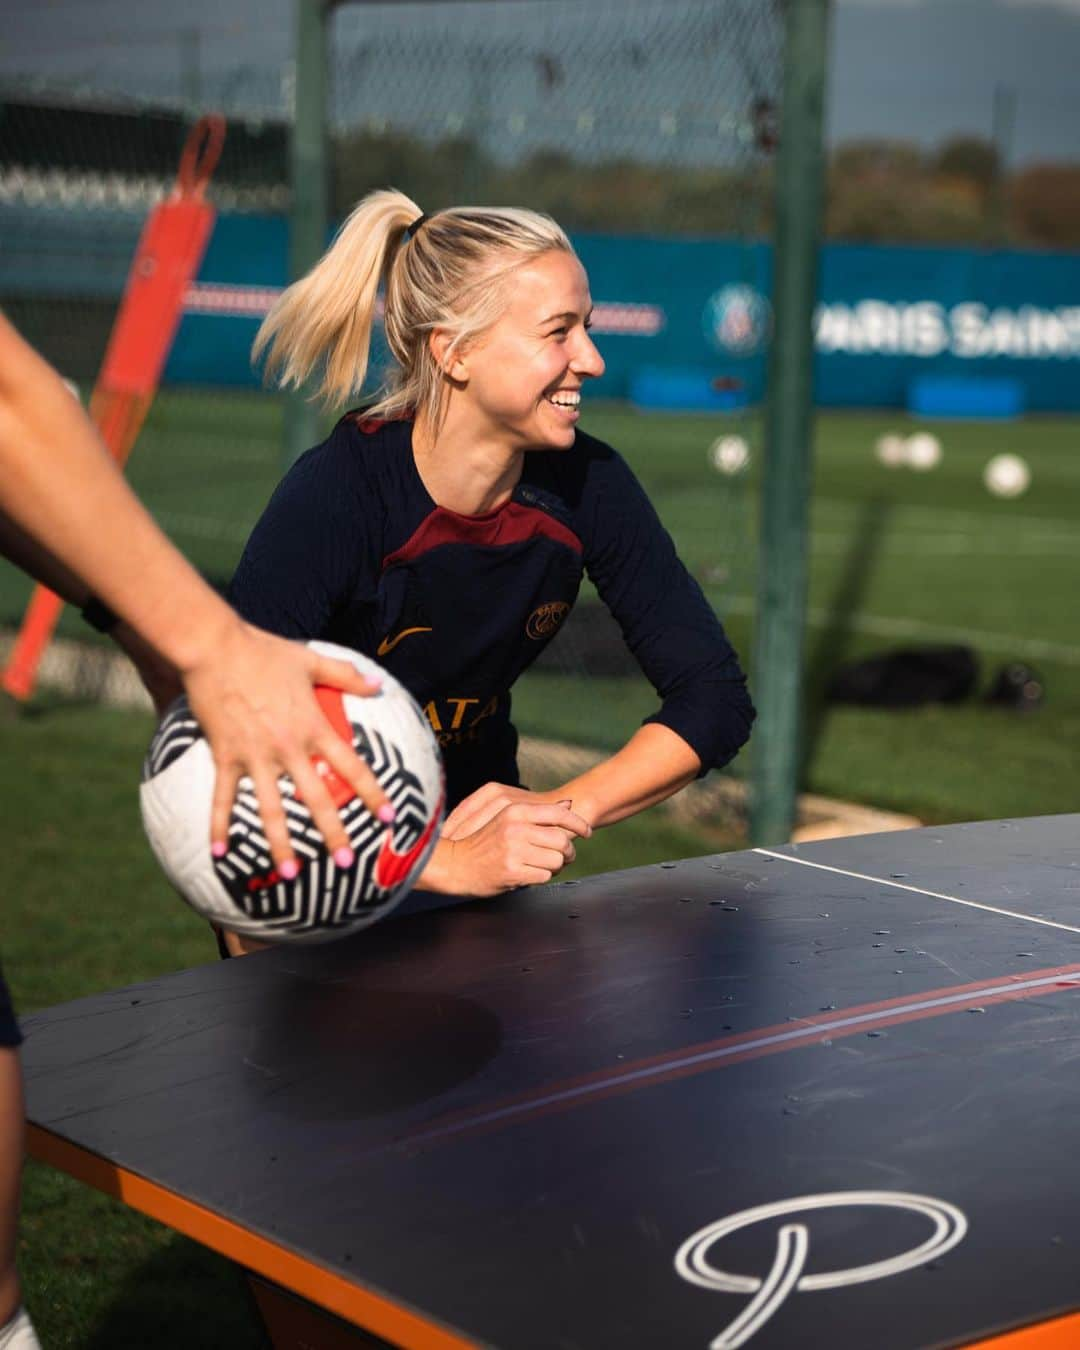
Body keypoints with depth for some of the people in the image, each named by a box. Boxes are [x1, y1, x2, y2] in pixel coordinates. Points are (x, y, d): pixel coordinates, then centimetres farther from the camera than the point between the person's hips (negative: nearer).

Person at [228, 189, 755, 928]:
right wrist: (443, 863, -39)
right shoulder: (338, 494, -28)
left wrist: (560, 811, -23)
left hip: (473, 811, 4)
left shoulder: (586, 485, -14)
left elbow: (714, 696, -9)